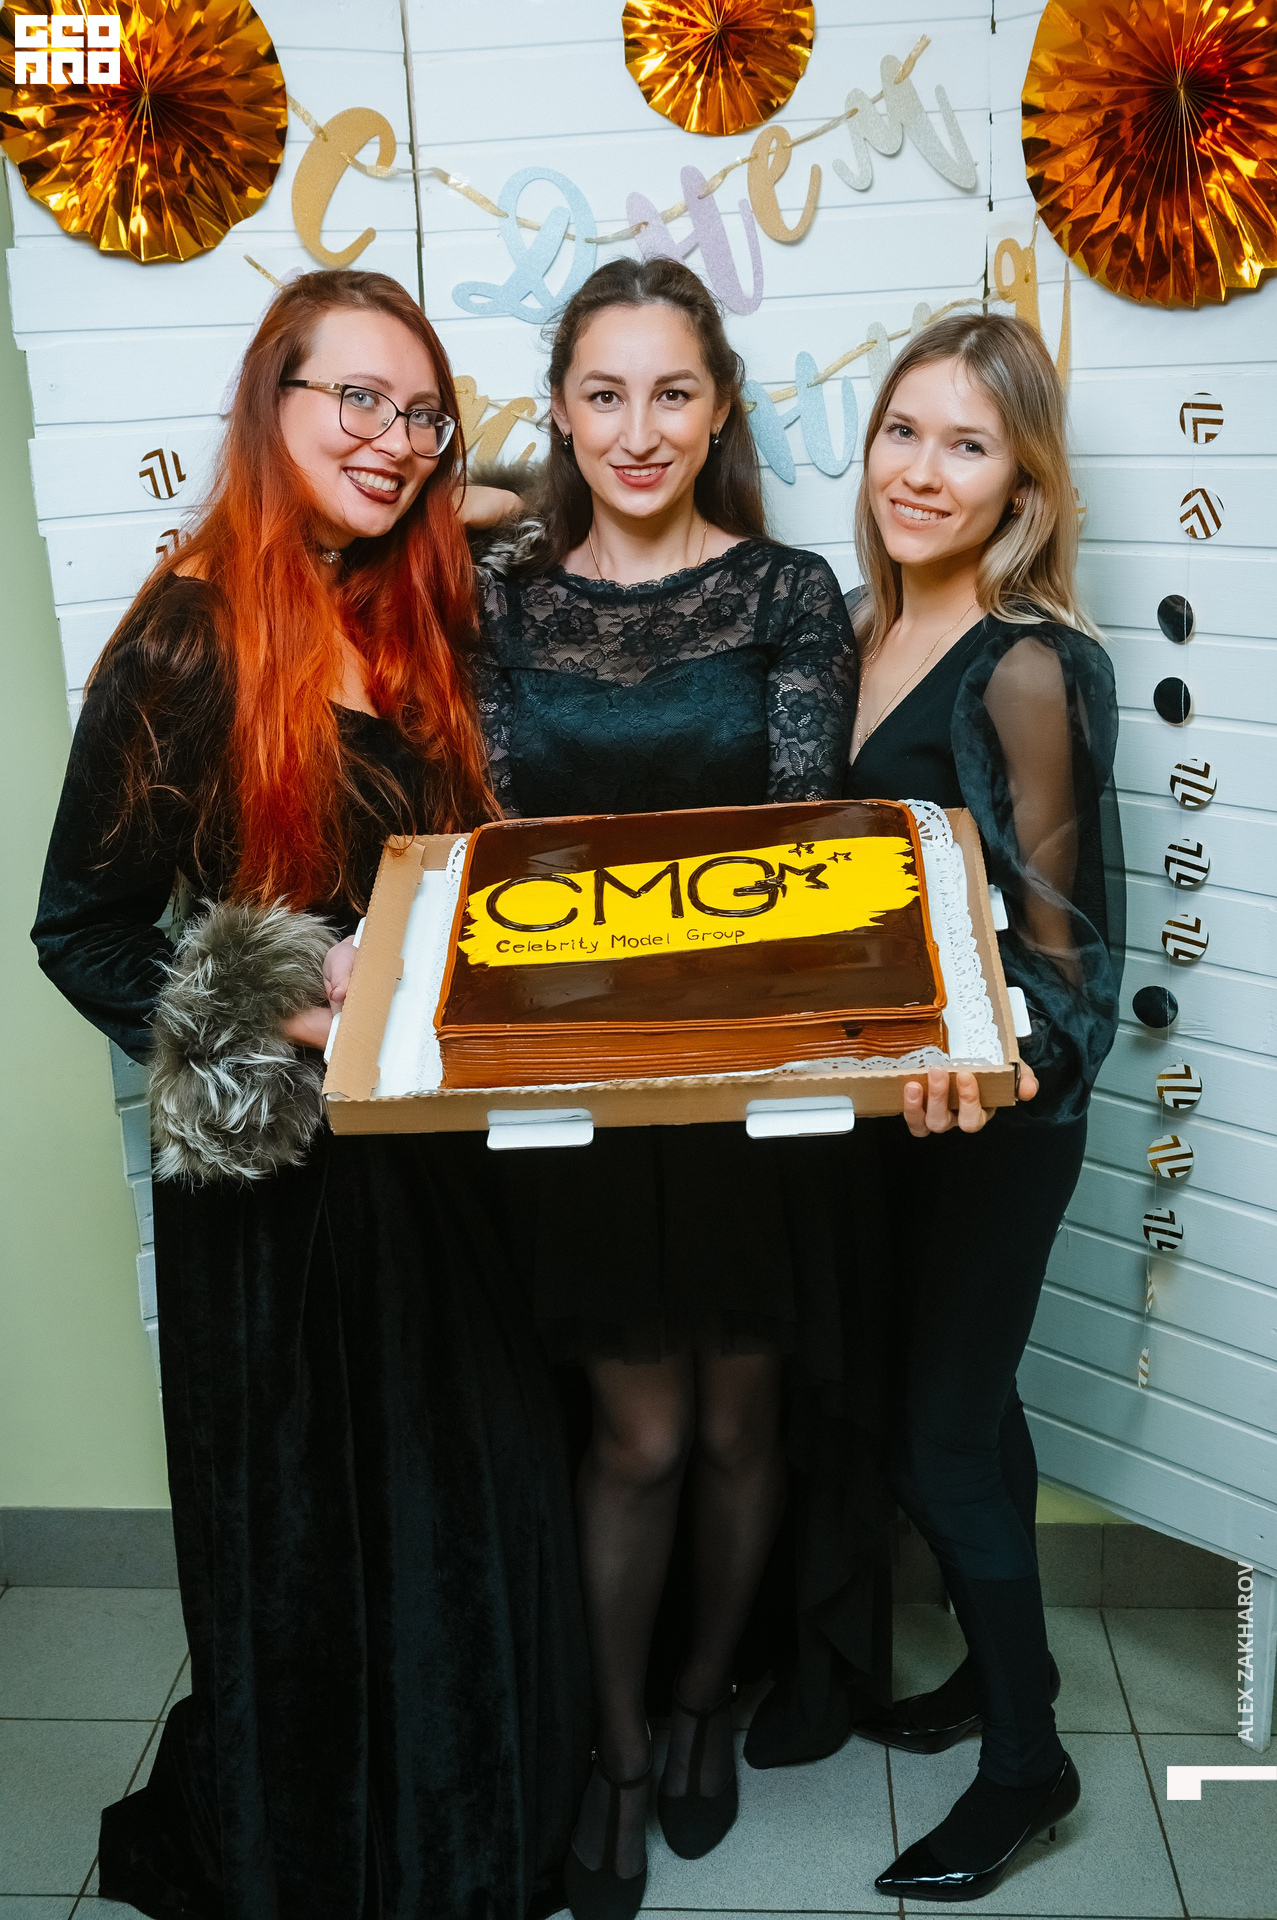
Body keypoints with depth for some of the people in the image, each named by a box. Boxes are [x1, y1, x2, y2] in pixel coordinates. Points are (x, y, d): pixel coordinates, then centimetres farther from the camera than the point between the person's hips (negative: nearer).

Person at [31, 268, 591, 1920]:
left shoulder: (421, 619, 8)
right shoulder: (188, 640, -12)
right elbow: (80, 929, -10)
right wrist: (274, 1024, -21)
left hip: (433, 1139, 6)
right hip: (278, 1167, -6)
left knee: (481, 1505, 16)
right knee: (314, 1528, 9)